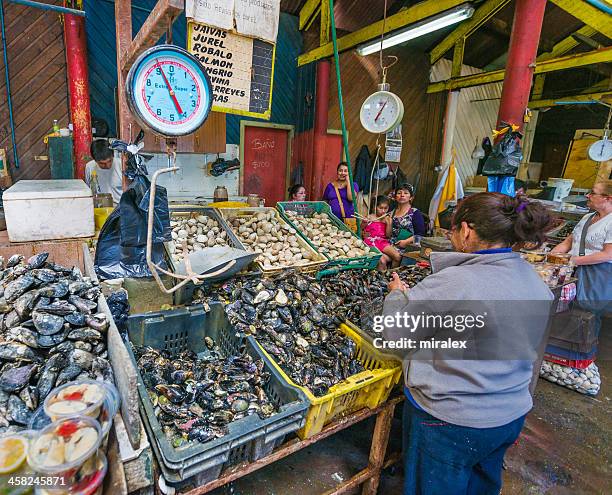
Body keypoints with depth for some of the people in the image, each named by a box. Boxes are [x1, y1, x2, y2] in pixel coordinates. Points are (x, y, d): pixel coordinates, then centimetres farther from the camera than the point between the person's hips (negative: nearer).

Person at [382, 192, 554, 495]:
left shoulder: (453, 283, -30)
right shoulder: (537, 283, -5)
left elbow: (395, 332, -19)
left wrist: (397, 293, 0)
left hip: (450, 422, -6)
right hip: (512, 416, 7)